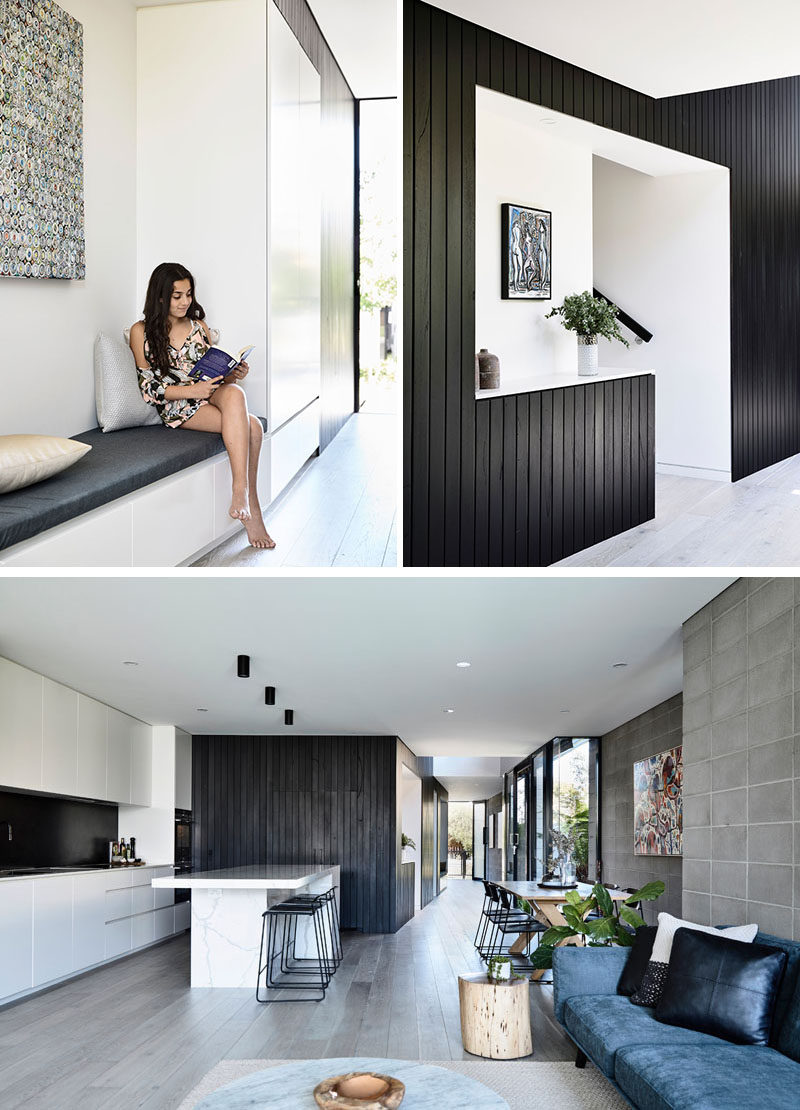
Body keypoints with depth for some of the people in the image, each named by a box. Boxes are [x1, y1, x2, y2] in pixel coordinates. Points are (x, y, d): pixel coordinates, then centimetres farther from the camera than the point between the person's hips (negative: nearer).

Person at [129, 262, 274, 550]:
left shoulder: (199, 326, 17)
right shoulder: (141, 331, 3)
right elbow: (149, 387, -3)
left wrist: (233, 374, -4)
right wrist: (191, 390, -18)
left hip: (209, 396, 4)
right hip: (176, 407, -4)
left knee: (233, 393, -36)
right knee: (251, 426, -31)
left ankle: (240, 494, -40)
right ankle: (252, 512, -35)